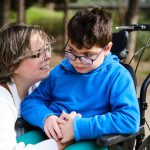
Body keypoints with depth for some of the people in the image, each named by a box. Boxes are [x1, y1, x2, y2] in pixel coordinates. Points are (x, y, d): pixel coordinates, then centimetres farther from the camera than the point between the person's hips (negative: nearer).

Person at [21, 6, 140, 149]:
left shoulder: (117, 75, -4)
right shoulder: (60, 71, 12)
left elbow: (130, 119, -18)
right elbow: (30, 102, 14)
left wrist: (79, 128, -21)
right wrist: (45, 117, -11)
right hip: (50, 137, 4)